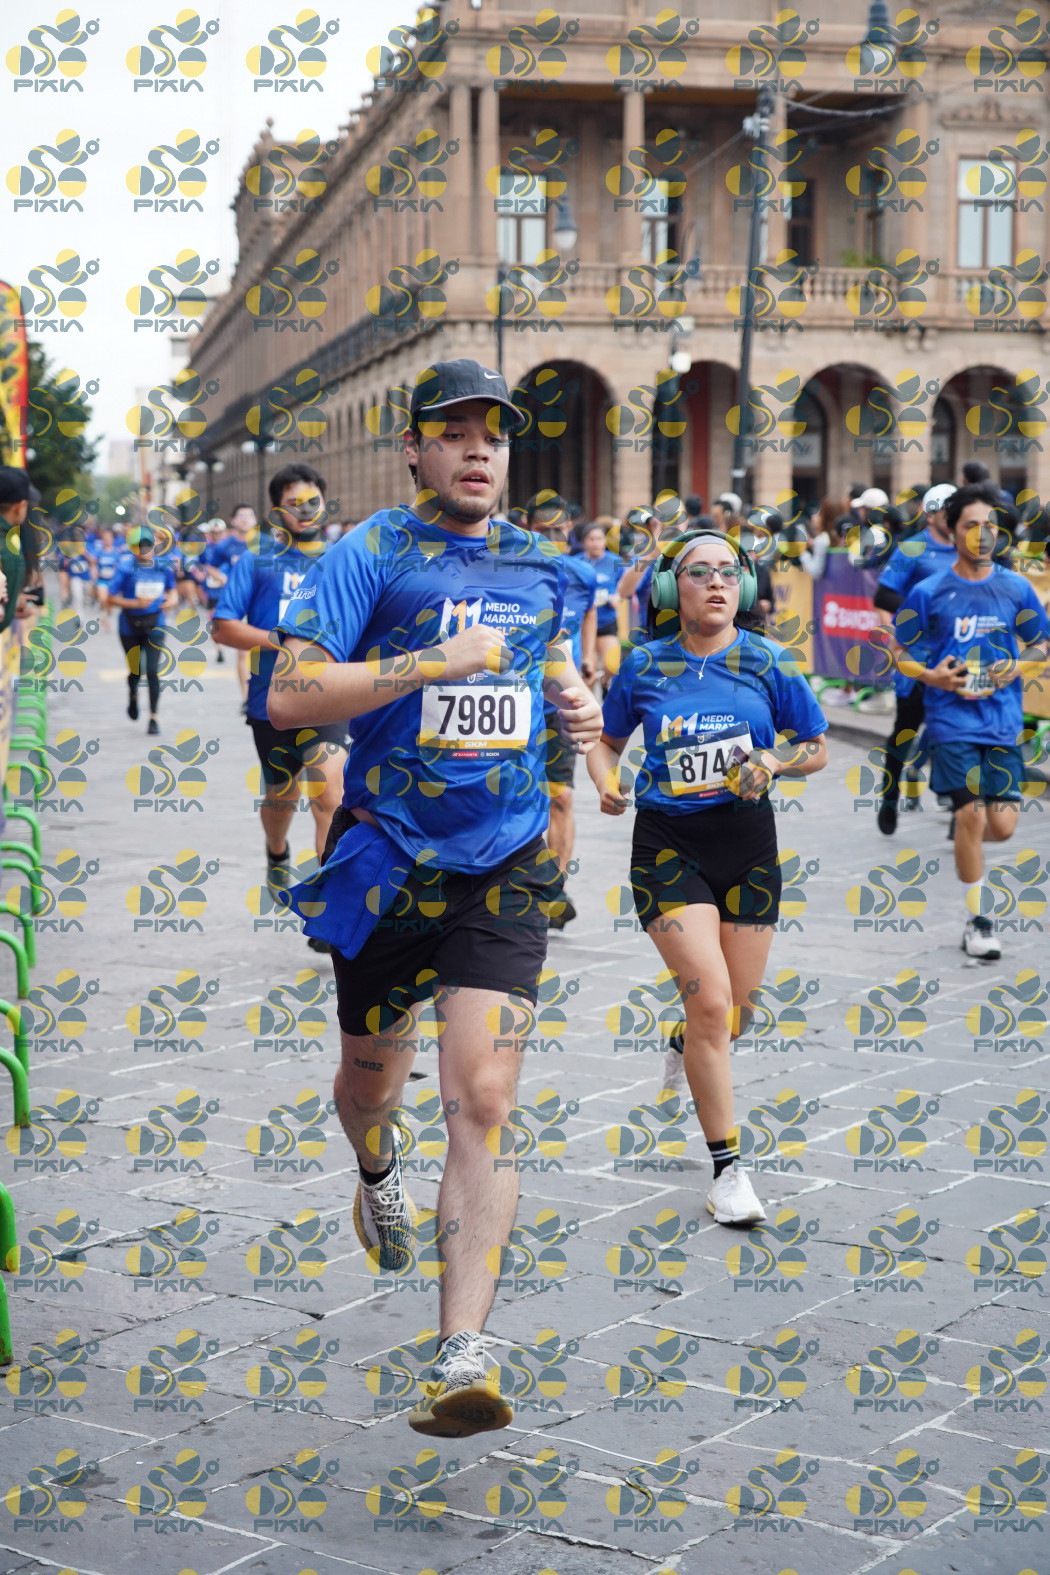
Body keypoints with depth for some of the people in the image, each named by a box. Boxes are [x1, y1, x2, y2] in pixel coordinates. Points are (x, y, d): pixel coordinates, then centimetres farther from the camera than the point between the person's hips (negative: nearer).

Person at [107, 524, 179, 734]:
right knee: (136, 671, 7)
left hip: (154, 626, 1)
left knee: (152, 671, -8)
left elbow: (171, 589, 17)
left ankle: (153, 717, 1)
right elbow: (112, 597, -9)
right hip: (130, 627, -1)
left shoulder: (163, 567, -1)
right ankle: (133, 695, 44)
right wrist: (135, 603, -21)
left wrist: (172, 600, -5)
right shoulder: (126, 566, -11)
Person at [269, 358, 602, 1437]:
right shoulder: (369, 555, -5)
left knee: (483, 1101, -12)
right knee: (372, 1076, 17)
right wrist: (434, 663, -21)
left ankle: (462, 1358, -14)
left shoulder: (538, 565, 11)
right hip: (388, 863, -2)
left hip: (503, 869, 2)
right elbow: (289, 697, -16)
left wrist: (576, 701, 8)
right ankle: (377, 1175, 55)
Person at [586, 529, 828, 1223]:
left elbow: (817, 748, 6)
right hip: (668, 844, -2)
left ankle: (683, 1051, 51)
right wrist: (607, 782, -8)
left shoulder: (769, 661, -2)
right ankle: (727, 1169, -3)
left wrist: (771, 760, -14)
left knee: (735, 1014, 11)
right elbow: (606, 741, 13)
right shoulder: (644, 666, -2)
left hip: (747, 841, 2)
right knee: (710, 1000, -15)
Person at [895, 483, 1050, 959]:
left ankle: (966, 847, 36)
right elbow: (902, 654, 5)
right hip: (953, 721, -2)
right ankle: (977, 921, 5)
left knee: (1002, 825, -2)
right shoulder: (928, 593, -2)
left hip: (1004, 720, 3)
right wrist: (931, 675, -15)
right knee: (971, 817, -11)